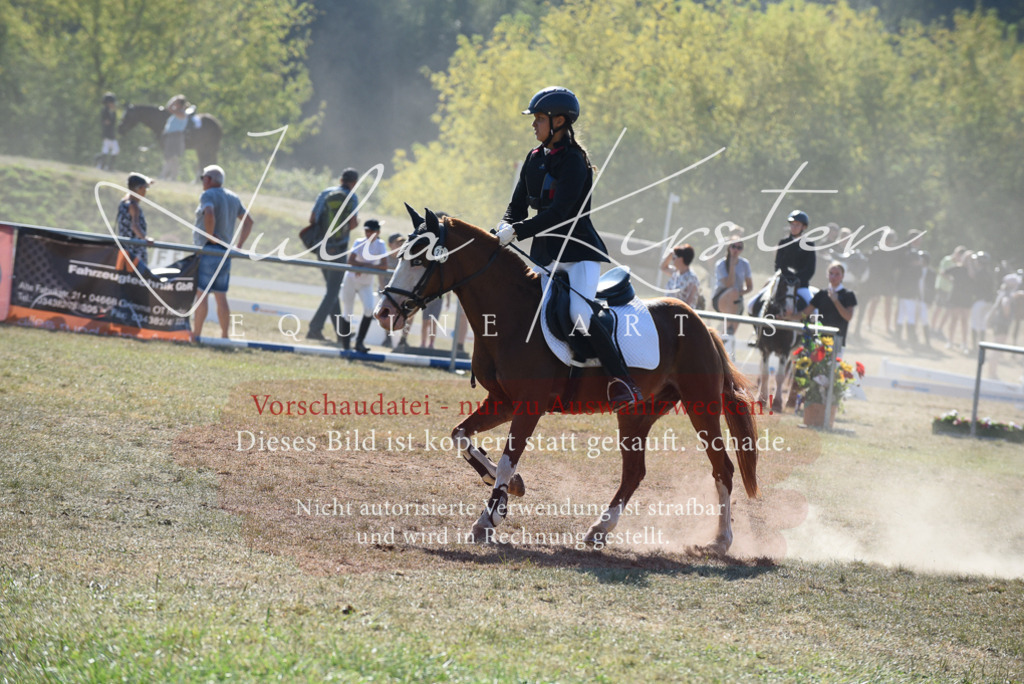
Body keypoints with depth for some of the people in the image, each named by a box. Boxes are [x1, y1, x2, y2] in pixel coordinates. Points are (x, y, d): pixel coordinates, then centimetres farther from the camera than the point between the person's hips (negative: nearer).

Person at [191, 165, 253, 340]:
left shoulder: (208, 195, -8)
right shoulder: (233, 198, 16)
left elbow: (209, 214, -29)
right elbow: (249, 221, 17)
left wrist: (210, 237, -18)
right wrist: (239, 245, 13)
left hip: (208, 249, -8)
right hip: (225, 252, 8)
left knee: (201, 292, -6)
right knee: (221, 296, 9)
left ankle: (196, 335, -8)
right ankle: (225, 336, 7)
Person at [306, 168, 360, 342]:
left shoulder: (325, 193, 4)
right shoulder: (352, 197, -4)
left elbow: (312, 219, 1)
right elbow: (353, 224, -12)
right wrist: (355, 224, 11)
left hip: (322, 248, 4)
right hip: (339, 249, -4)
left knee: (332, 289, 15)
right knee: (332, 291, -1)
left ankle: (341, 331, 20)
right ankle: (315, 327, -13)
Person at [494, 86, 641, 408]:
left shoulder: (574, 162, -14)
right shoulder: (535, 158, 10)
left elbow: (557, 213, -23)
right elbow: (518, 205, 10)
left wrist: (517, 231, -28)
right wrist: (504, 229, -10)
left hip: (579, 252, -9)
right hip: (544, 253, 9)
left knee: (580, 314, -26)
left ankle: (624, 382, -22)